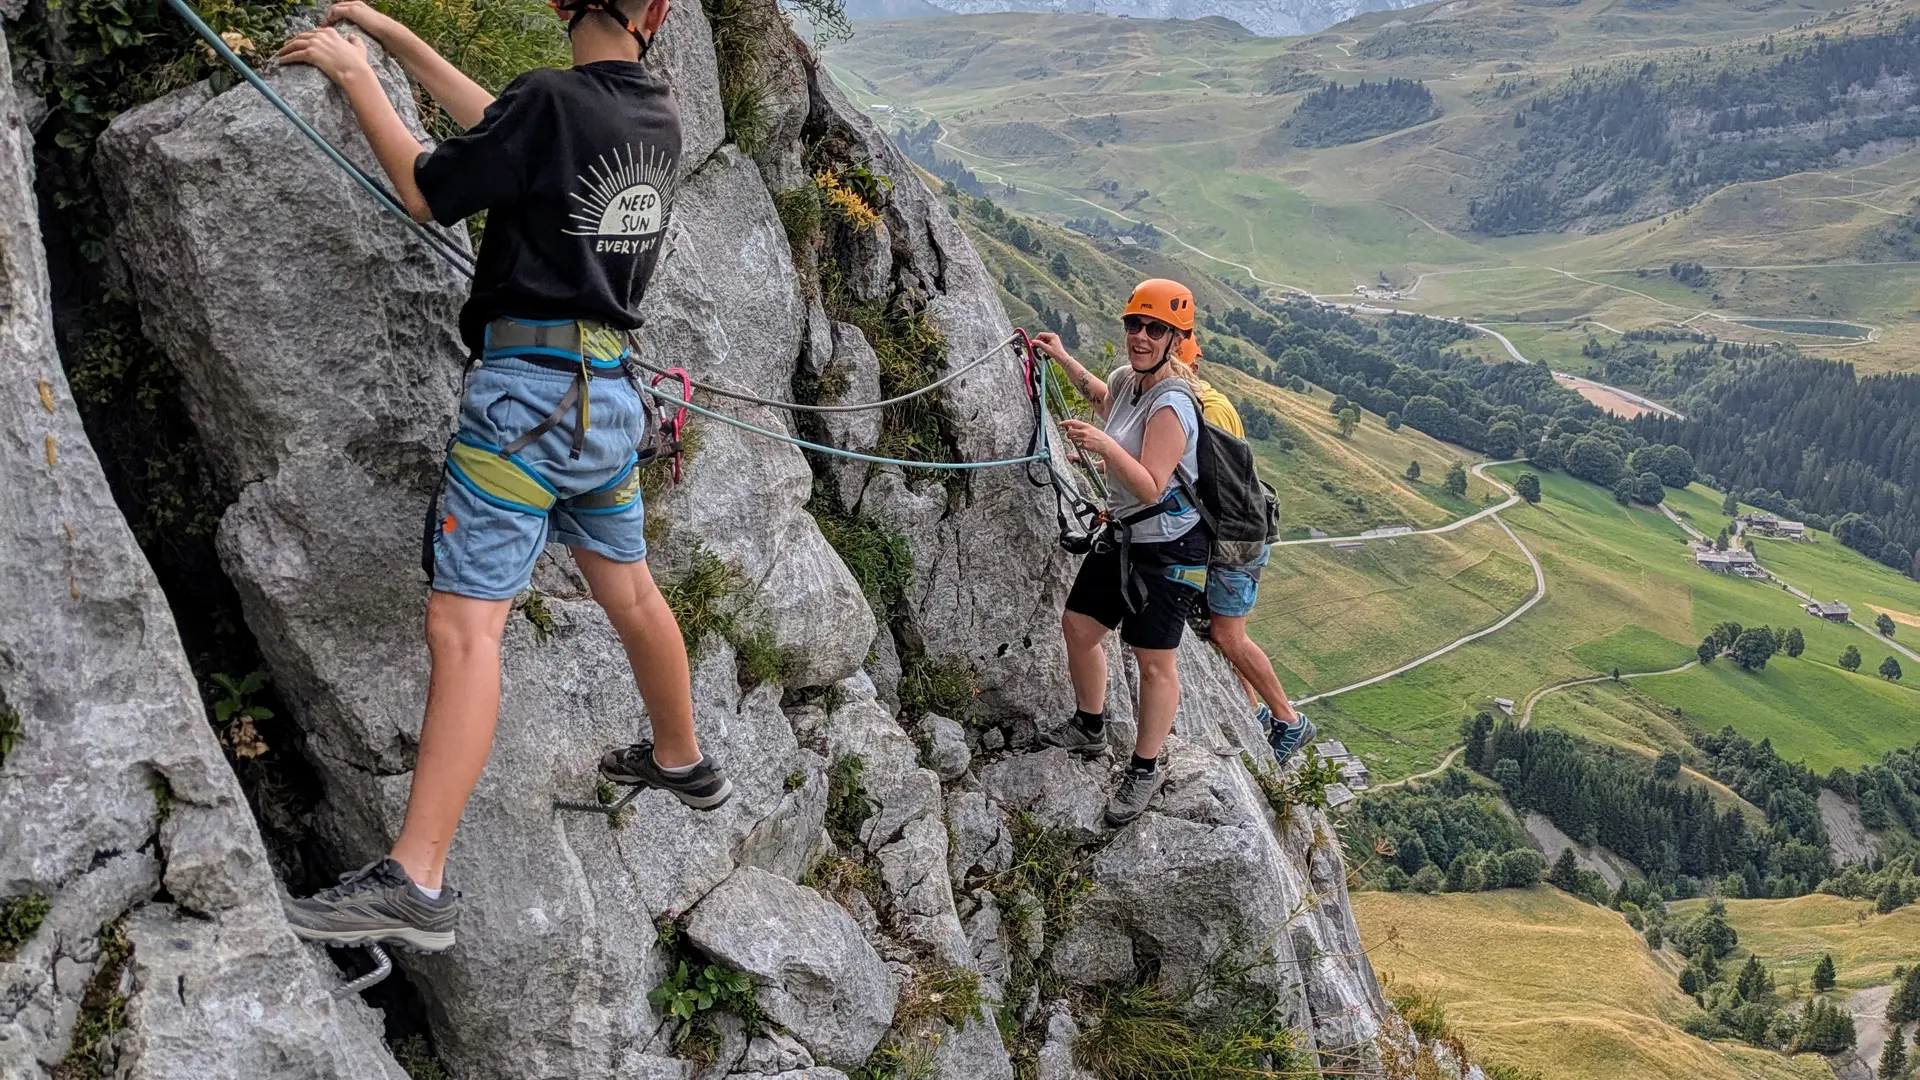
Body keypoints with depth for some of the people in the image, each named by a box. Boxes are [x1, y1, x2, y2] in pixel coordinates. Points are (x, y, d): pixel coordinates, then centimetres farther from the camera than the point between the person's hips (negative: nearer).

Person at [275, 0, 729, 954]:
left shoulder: (552, 101, -15)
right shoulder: (658, 118, 7)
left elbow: (425, 192, -4)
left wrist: (356, 77, 7)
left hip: (528, 387, -8)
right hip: (611, 392, 8)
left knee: (464, 624, -11)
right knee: (629, 590, 24)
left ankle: (415, 883, -13)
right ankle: (683, 763, 43)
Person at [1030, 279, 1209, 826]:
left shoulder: (1171, 406, -26)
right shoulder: (1128, 379, 2)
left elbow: (1150, 488, -31)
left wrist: (1105, 446, -43)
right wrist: (1063, 358, 27)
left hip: (1169, 547, -9)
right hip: (1123, 535, 9)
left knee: (1153, 661, -1)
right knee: (1078, 624, 18)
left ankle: (1144, 770, 15)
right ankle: (1090, 726, 40)